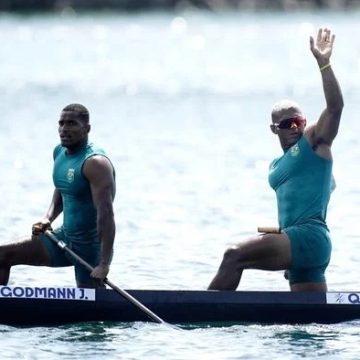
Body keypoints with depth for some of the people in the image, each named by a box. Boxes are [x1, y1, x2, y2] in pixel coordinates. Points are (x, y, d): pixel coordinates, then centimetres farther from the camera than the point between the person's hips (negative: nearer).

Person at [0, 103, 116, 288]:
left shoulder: (95, 162, -22)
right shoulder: (59, 152, 5)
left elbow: (106, 214, -28)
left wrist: (104, 264, -33)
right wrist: (48, 218, 3)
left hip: (90, 246, -8)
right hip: (64, 237, 8)